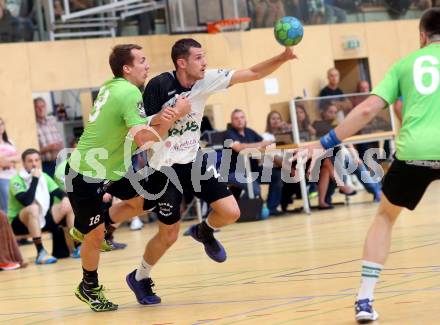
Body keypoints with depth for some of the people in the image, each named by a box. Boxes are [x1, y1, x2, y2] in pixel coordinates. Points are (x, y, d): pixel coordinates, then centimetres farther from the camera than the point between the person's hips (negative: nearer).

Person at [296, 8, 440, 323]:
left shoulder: (405, 63, 17)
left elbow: (367, 110, 9)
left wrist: (325, 144, 13)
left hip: (412, 151, 1)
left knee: (386, 216, 25)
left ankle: (365, 299, 15)